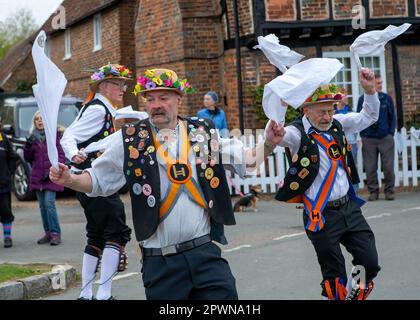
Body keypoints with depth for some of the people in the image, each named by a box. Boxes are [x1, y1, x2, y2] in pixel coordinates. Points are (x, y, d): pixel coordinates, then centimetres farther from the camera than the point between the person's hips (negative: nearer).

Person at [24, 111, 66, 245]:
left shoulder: (55, 134, 0)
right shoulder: (33, 137, 13)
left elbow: (61, 155, -4)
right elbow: (28, 158, 15)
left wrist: (52, 171, -14)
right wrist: (28, 147, -4)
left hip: (51, 177, -5)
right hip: (37, 176, 5)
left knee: (49, 203, -15)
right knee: (42, 205, 6)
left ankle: (55, 233, -12)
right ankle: (48, 233, 11)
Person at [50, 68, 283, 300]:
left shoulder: (203, 134, 9)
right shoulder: (130, 141, 4)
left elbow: (247, 159, 13)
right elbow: (96, 180, 6)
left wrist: (268, 144, -4)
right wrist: (68, 179, -11)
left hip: (206, 254, 1)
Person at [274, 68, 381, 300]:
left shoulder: (337, 124, 6)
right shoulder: (298, 134, -13)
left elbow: (368, 117, 18)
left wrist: (370, 90, 1)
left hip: (349, 207, 6)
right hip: (321, 216, -6)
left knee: (370, 264, 6)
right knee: (335, 278, 2)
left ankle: (353, 295, 30)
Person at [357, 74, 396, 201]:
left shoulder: (387, 98, 4)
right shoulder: (362, 99, 2)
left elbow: (392, 117, 9)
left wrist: (391, 133, 1)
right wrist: (363, 135, 1)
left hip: (386, 138, 0)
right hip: (368, 139, 0)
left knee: (388, 166, 0)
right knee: (370, 168, 2)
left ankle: (389, 191, 11)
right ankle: (373, 191, 12)